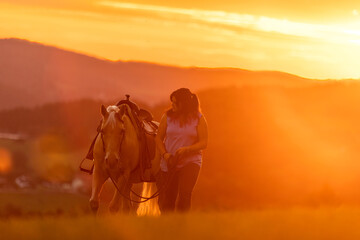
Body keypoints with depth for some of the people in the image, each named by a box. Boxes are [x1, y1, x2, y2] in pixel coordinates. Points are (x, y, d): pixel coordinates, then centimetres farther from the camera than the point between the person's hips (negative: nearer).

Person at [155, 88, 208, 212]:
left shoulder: (198, 118, -2)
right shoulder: (168, 116, 3)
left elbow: (203, 143, -4)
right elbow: (159, 138, 7)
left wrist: (186, 149, -20)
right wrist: (165, 154, -11)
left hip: (190, 161, -2)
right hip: (169, 164, 2)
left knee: (184, 194, -21)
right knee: (166, 202, 5)